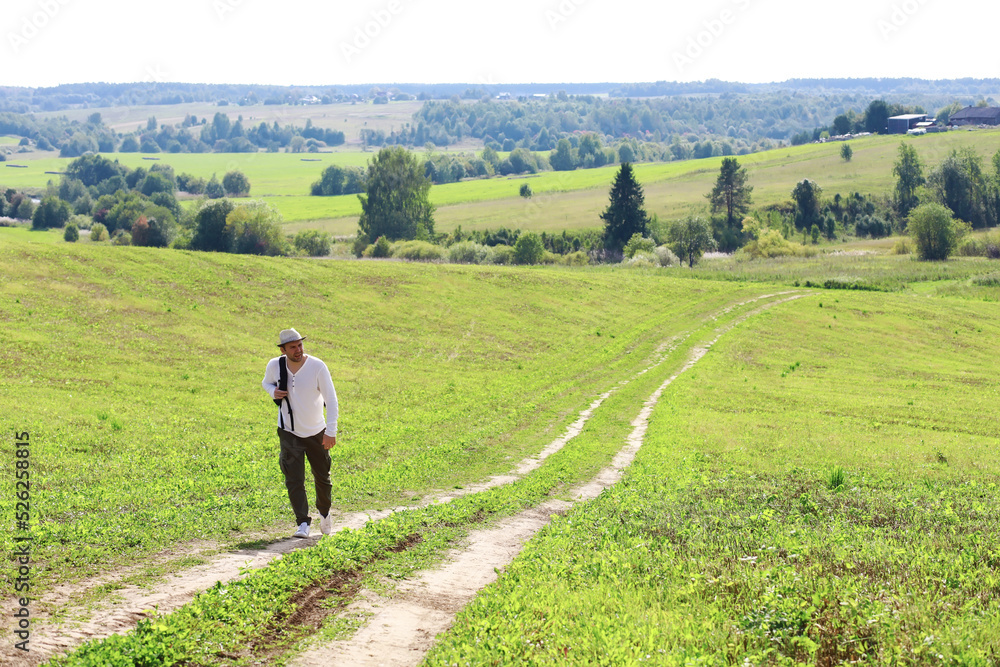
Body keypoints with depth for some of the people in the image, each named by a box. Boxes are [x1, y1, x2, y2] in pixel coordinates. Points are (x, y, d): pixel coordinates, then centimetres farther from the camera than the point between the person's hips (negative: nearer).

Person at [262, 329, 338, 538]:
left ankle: (324, 512, 39)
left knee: (322, 477, 13)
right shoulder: (275, 365, -9)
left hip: (316, 432, -1)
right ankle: (303, 523, -8)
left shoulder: (317, 367, -18)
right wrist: (273, 392, -11)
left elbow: (331, 399, -16)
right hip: (289, 432, 1)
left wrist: (331, 431, -22)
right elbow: (266, 382, 14)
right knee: (294, 480, -11)